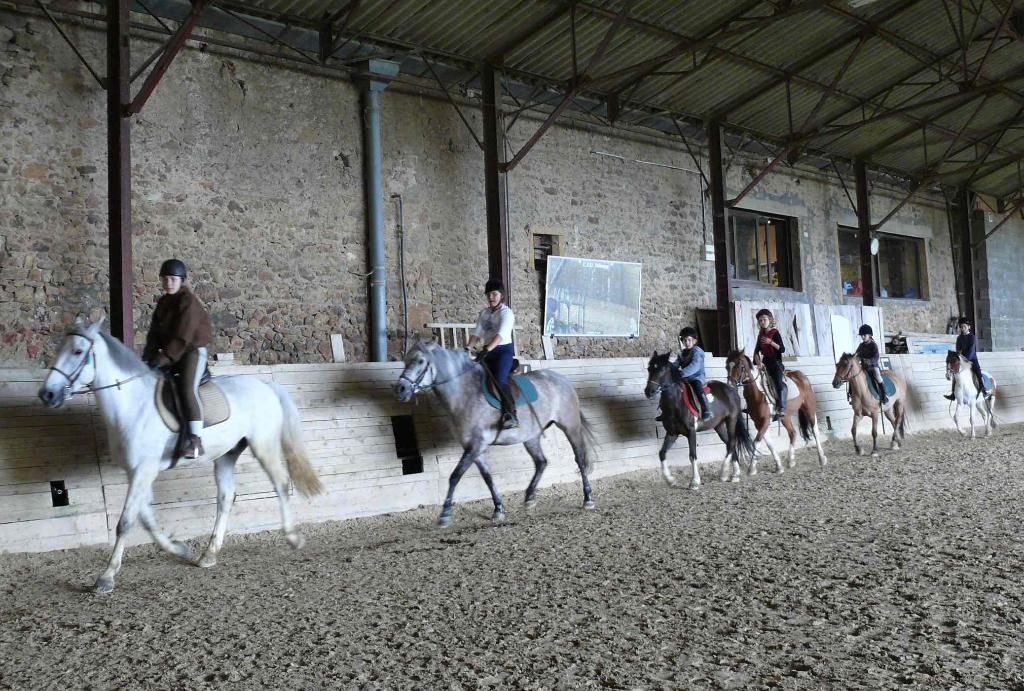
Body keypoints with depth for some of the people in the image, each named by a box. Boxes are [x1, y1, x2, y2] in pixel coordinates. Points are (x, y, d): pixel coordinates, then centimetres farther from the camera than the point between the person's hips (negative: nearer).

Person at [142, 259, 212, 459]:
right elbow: (155, 332, 13)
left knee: (187, 388, -30)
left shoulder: (189, 301, -13)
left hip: (193, 351, -10)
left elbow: (183, 336, -21)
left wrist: (165, 357, -25)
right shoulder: (163, 302, 14)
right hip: (171, 353, 10)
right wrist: (149, 356, -1)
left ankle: (195, 440, -36)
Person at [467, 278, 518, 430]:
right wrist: (466, 349, -8)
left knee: (500, 379, -28)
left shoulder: (506, 312, -9)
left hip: (504, 350, -8)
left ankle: (512, 415, -31)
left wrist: (486, 350, -36)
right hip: (488, 352, 8)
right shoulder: (484, 312, 12)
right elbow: (476, 333, 8)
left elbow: (501, 334, -24)